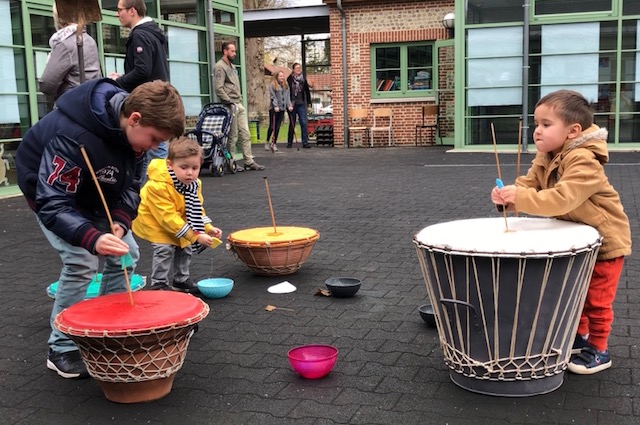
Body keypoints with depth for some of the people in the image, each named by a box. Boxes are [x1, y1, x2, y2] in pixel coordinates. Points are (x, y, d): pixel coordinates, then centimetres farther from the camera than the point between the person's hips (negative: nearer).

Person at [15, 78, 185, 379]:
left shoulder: (134, 128, -18)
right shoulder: (73, 137, -41)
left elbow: (132, 183, -8)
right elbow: (53, 202, -40)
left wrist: (120, 222, -25)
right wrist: (93, 238, -54)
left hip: (100, 194, 7)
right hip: (49, 191, -7)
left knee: (127, 255, -1)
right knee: (81, 261, -21)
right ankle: (62, 350, -6)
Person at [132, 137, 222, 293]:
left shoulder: (194, 184, -13)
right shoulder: (158, 186, -38)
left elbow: (197, 209, -1)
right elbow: (168, 217, -36)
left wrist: (208, 228, -18)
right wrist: (195, 236, -36)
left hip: (179, 222, 7)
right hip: (154, 221, -7)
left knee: (184, 248, 10)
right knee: (165, 249, -19)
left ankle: (181, 280, 29)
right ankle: (159, 284, -4)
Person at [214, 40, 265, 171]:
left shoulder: (232, 66, 20)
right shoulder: (220, 67, -9)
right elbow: (219, 89, -17)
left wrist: (240, 100, 14)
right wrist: (230, 102, -18)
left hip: (239, 105, 9)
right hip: (231, 105, -9)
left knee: (245, 133, 6)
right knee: (233, 135, -3)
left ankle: (249, 161, 9)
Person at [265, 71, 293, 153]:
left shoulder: (286, 85, 13)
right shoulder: (272, 86, -3)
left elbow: (288, 96, 11)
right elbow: (273, 97, -9)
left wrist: (289, 105, 0)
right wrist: (275, 106, -17)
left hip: (282, 108, 4)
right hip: (273, 109, -4)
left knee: (278, 127, 3)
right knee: (272, 127, -2)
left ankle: (274, 143, 10)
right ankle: (267, 142, 14)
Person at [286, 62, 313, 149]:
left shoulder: (303, 79, 6)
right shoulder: (290, 79, -2)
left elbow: (307, 91, 13)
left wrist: (309, 102, 12)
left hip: (301, 104, 2)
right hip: (292, 104, -2)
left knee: (304, 123, -6)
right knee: (292, 124, 7)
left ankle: (305, 142, -6)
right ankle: (289, 142, 17)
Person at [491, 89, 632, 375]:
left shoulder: (583, 161, -31)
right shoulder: (545, 159, -2)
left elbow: (562, 199, -42)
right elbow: (528, 185, -11)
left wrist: (519, 198, -46)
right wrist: (508, 196, -32)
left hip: (605, 238, -8)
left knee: (596, 298, 2)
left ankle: (598, 350, 17)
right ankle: (579, 336, 38)